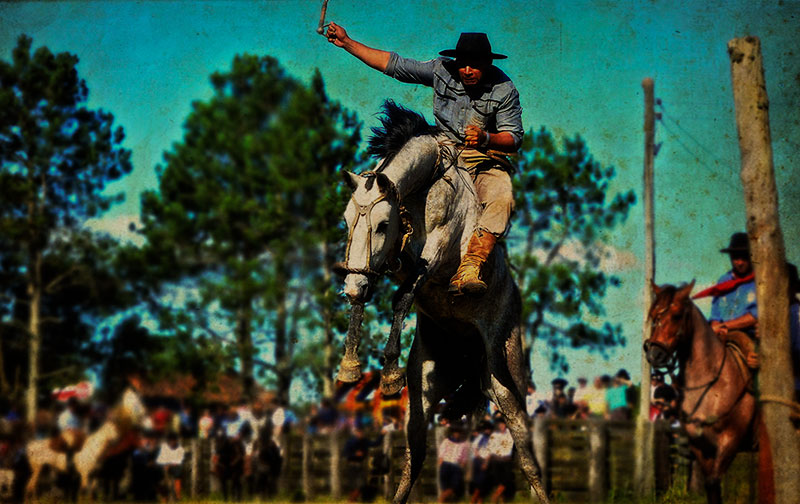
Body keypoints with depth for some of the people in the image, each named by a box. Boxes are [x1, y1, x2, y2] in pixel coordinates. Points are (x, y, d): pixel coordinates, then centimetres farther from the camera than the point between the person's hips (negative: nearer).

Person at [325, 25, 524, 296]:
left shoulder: (504, 90, -7)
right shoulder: (442, 70, 0)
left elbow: (514, 137, -8)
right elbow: (394, 64, 5)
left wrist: (486, 138, -31)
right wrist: (346, 43, 4)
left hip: (486, 159, -3)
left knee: (502, 200, -35)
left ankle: (469, 268, -43)